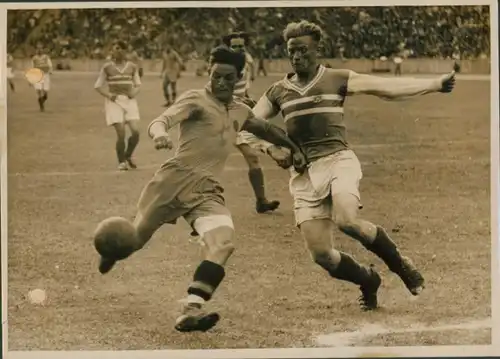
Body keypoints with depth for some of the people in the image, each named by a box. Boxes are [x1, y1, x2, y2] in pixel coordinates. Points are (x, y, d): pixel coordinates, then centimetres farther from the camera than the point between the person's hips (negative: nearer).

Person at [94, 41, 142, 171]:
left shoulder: (132, 67, 7)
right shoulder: (107, 67, 1)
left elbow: (138, 84, 16)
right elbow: (98, 86, 5)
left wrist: (134, 92, -6)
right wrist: (108, 95, -11)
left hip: (129, 100, 2)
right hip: (114, 101, -2)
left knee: (135, 131, -11)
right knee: (121, 133, -11)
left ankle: (128, 156, 16)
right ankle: (121, 161, 9)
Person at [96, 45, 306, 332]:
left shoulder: (241, 112, 19)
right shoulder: (196, 100, -3)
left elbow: (266, 129, 40)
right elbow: (160, 122, -19)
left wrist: (294, 148, 37)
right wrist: (160, 134, -41)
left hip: (209, 191, 4)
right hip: (175, 179, -4)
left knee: (224, 244, -22)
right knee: (135, 239, 8)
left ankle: (191, 312, -29)